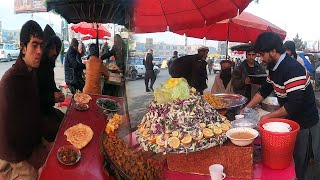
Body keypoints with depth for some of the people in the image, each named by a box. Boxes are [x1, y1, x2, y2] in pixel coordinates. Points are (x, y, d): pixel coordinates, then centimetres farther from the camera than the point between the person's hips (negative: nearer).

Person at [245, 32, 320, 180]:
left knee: (299, 163, 7)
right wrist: (247, 108, 9)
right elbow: (265, 90, 12)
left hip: (304, 124, -8)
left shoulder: (293, 69, -27)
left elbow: (294, 105, -30)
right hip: (290, 120, 8)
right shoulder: (275, 68, 2)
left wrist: (268, 117, -20)